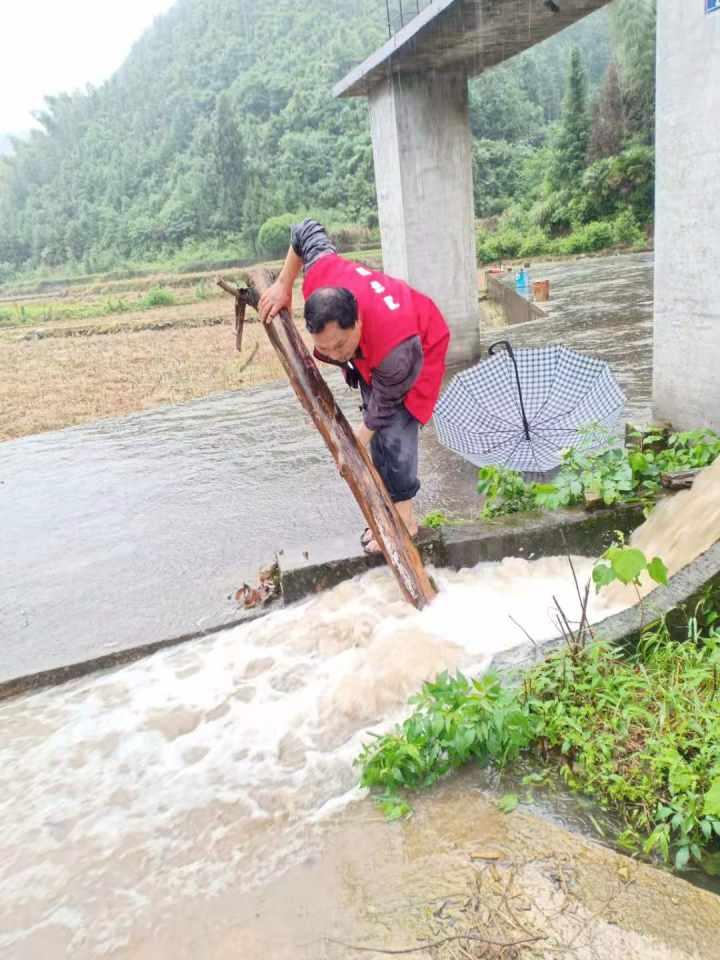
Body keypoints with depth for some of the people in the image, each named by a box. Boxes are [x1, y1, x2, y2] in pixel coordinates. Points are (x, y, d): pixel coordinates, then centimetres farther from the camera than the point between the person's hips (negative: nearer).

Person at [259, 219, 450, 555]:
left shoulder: (396, 351, -46)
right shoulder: (321, 277, -36)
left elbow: (384, 405, -28)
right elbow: (306, 230, -15)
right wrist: (283, 285, -14)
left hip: (421, 345, -6)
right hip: (372, 345, 7)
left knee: (394, 430, -16)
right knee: (380, 429, 10)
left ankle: (404, 517, 0)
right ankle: (390, 507, 22)